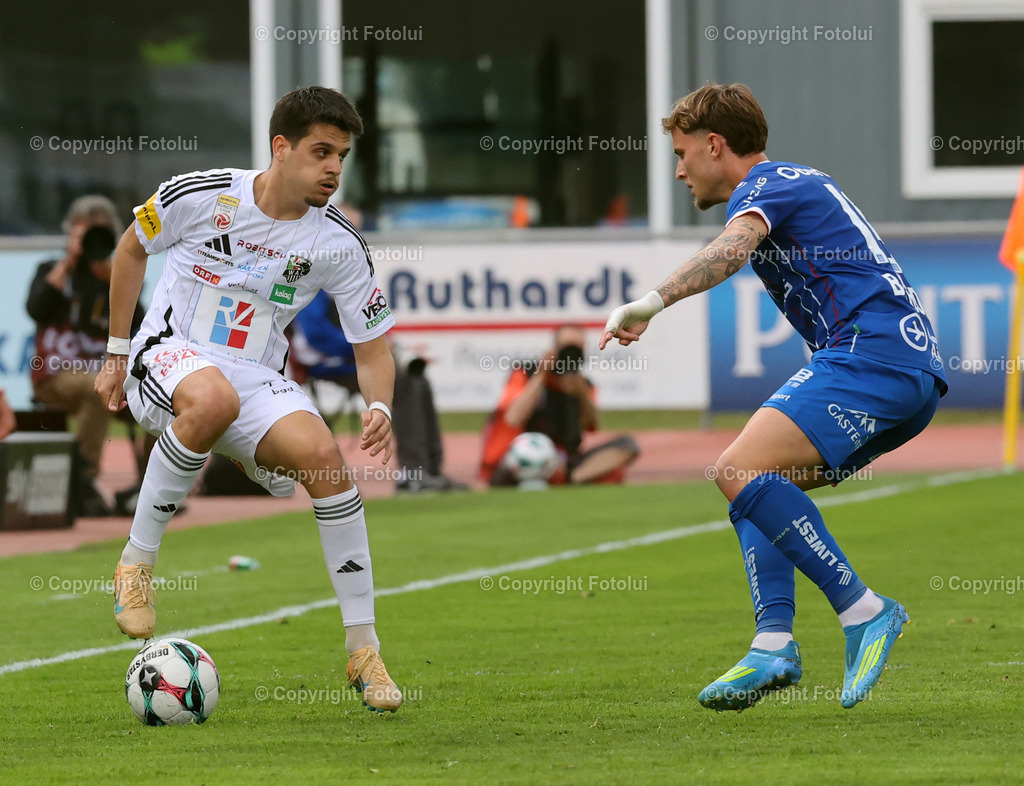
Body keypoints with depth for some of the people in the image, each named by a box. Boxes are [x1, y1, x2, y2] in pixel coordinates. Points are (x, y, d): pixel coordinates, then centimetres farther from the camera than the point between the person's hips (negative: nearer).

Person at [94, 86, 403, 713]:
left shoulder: (338, 244, -4)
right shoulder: (201, 196, -9)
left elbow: (374, 349, 3)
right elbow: (132, 248, 10)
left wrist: (380, 408, -19)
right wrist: (117, 355, 11)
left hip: (259, 381, 3)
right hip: (170, 357, -3)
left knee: (324, 457, -26)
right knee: (214, 397, -40)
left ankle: (363, 649, -15)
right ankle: (136, 562, -23)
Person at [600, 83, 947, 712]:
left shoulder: (764, 186, -1)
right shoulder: (802, 183, 29)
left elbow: (732, 248, -24)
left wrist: (653, 301, -36)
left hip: (871, 354, -10)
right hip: (916, 374, 10)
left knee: (742, 470, -19)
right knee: (756, 479, 13)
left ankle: (864, 612, -19)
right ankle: (774, 642, -2)